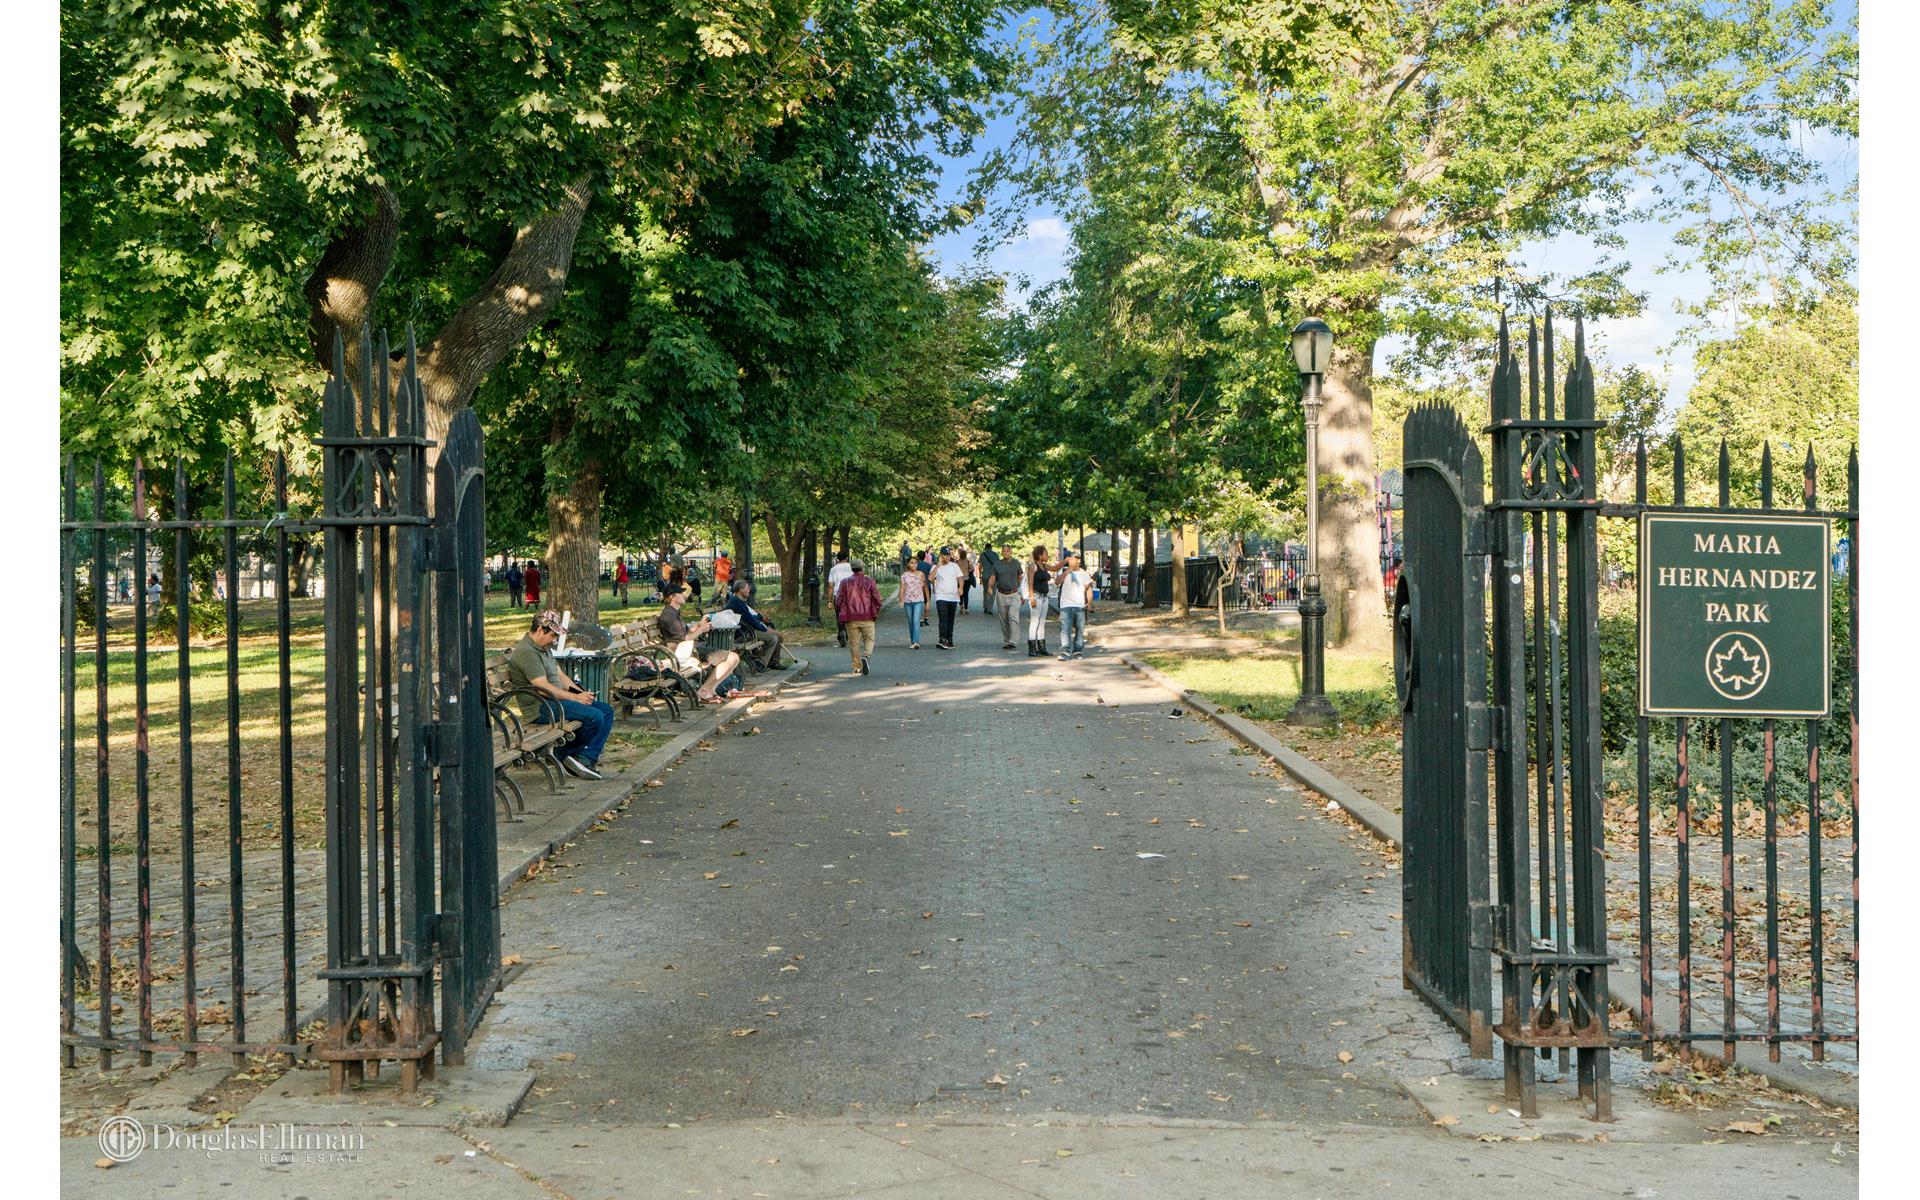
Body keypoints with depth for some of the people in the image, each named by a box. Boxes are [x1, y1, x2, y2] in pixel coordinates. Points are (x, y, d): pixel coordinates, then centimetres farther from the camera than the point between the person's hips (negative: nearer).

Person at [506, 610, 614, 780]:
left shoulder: (545, 648, 18)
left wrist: (581, 692, 4)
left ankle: (587, 759, -6)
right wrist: (576, 697, -16)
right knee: (594, 717, -24)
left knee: (606, 710, 1)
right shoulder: (526, 652, -16)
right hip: (540, 707, -11)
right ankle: (569, 755, -2)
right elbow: (543, 688, -22)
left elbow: (560, 675, 21)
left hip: (556, 700, 11)